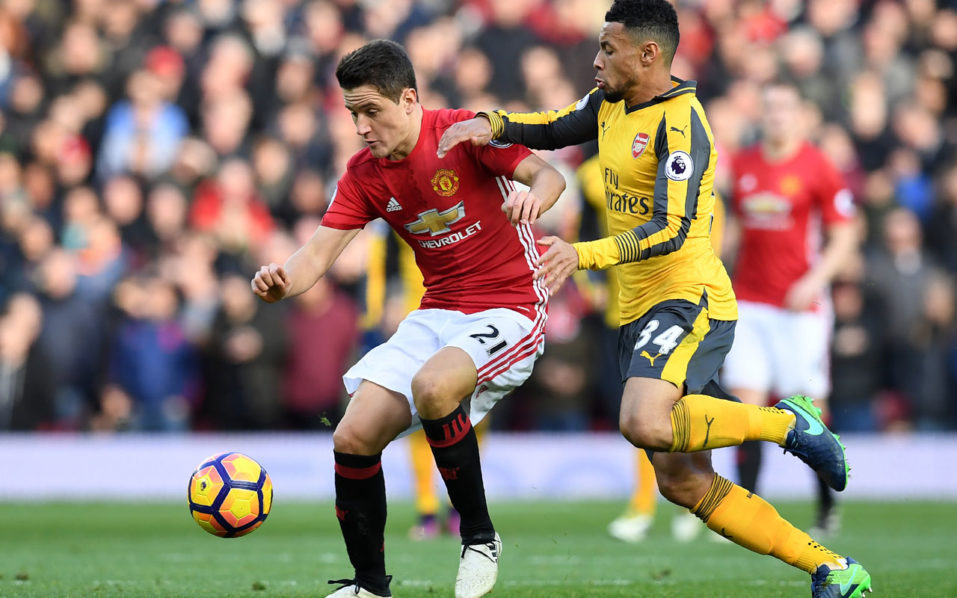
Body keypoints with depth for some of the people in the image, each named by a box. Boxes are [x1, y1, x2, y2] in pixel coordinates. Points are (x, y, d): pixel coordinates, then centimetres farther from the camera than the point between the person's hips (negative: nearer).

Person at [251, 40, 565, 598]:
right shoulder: (364, 174, 4)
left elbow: (549, 174, -23)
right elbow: (318, 252, -3)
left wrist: (535, 194, -47)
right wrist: (280, 282, -26)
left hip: (509, 309, -6)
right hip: (437, 315, 6)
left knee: (432, 385, -36)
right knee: (353, 438, -8)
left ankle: (480, 538, -16)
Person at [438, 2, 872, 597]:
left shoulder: (680, 122, -16)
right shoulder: (609, 103, 10)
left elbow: (672, 229, -25)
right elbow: (554, 128, 26)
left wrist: (584, 254, -35)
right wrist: (491, 124, 6)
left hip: (690, 300, -9)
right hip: (640, 309, 9)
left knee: (644, 423, -35)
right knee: (681, 481, 3)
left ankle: (786, 423, -11)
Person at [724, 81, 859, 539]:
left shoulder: (818, 169, -4)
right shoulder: (741, 166, 8)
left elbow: (844, 238, -2)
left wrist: (814, 281, -16)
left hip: (800, 306, -3)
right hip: (747, 303, 3)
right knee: (748, 406, -6)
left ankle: (828, 510, 16)